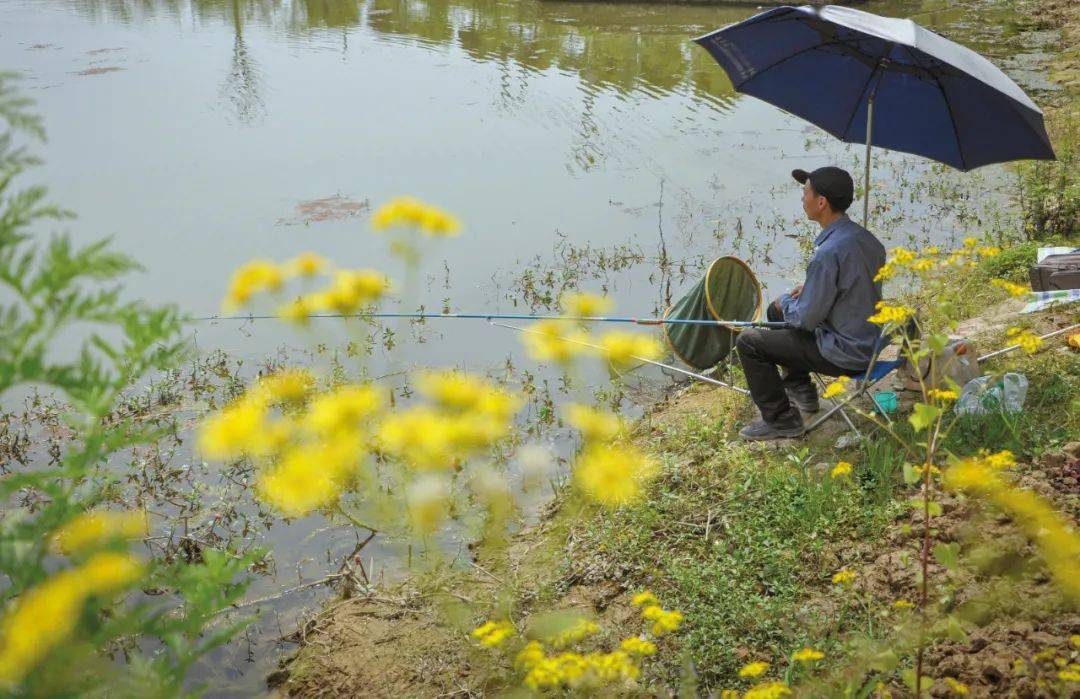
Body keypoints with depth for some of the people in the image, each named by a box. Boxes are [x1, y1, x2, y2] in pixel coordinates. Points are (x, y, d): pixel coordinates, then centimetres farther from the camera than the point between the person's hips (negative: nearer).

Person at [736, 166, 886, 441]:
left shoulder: (829, 252, -29)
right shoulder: (865, 238, 0)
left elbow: (807, 318, -22)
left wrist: (785, 302, -1)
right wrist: (810, 289, 11)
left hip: (844, 355, -9)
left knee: (748, 341, -3)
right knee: (777, 310, 26)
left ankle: (781, 420, 5)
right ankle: (800, 390, 35)